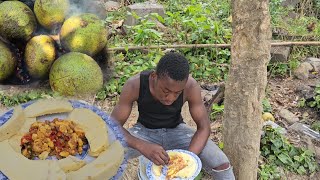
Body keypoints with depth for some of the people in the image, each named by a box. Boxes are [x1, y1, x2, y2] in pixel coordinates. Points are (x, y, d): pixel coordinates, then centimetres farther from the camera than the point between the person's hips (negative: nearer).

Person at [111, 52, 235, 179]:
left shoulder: (190, 86, -27)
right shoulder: (134, 85, -29)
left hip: (176, 131, 1)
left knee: (222, 165, -20)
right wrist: (143, 146, -43)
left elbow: (203, 127, -19)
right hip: (145, 132, 0)